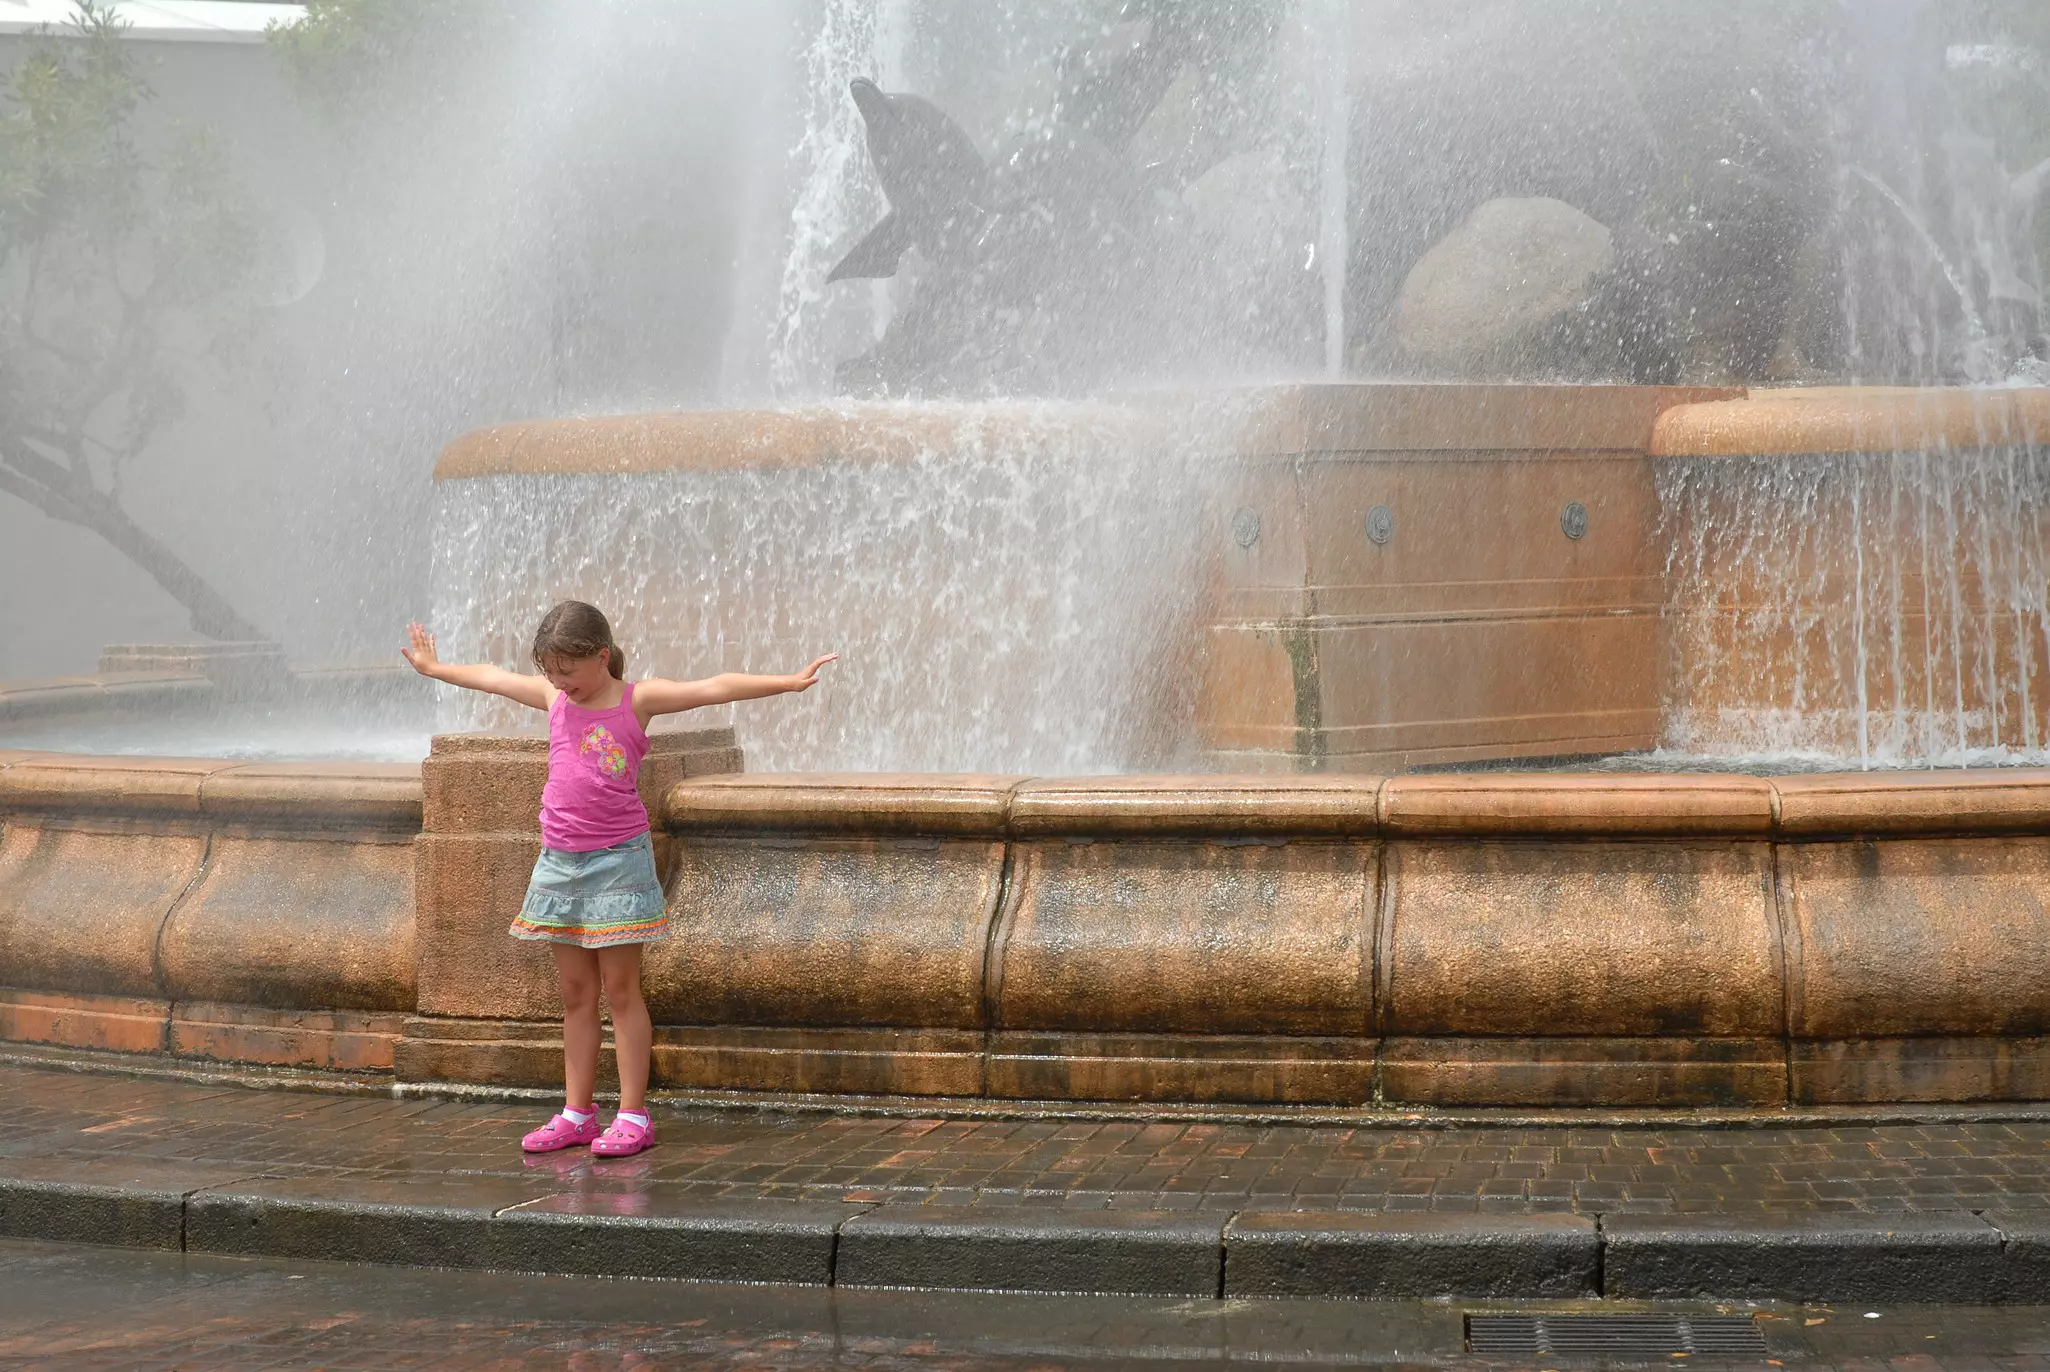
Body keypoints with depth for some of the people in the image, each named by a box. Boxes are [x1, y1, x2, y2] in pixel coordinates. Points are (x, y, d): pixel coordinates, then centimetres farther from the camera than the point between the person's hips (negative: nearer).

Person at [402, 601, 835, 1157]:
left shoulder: (637, 700, -6)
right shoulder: (553, 699, 8)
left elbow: (715, 689, -16)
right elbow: (492, 678, 24)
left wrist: (789, 682, -23)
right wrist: (434, 668, 39)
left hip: (617, 860, -5)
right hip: (560, 861, 5)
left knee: (621, 990, -2)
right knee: (576, 994, 10)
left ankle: (633, 1116, 1)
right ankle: (577, 1113, 15)